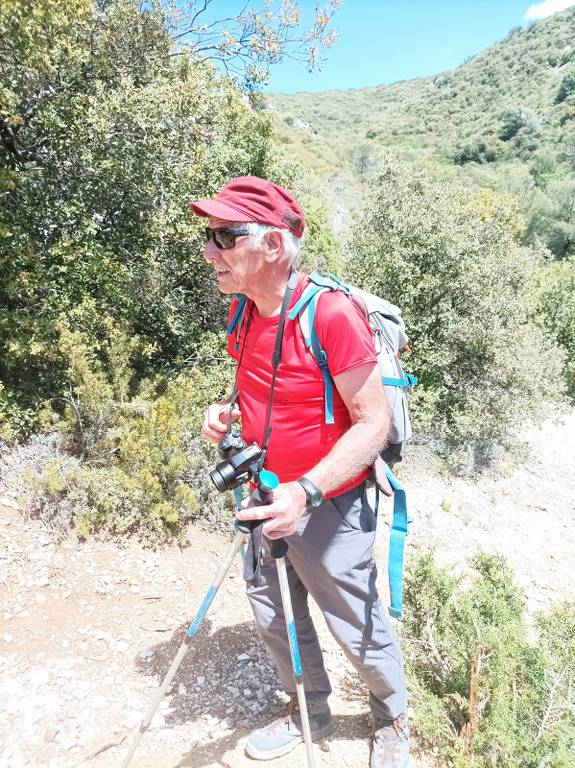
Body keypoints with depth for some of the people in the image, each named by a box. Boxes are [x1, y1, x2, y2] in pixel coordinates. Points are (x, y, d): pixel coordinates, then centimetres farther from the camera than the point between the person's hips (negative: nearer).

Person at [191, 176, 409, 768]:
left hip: (327, 509, -7)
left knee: (358, 630, 13)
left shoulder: (332, 313, -24)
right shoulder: (243, 311, 0)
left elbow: (374, 422, -21)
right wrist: (228, 410, -5)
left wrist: (305, 493, -30)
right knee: (275, 620, 22)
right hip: (267, 504, 7)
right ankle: (309, 713, 49)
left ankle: (393, 720, 44)